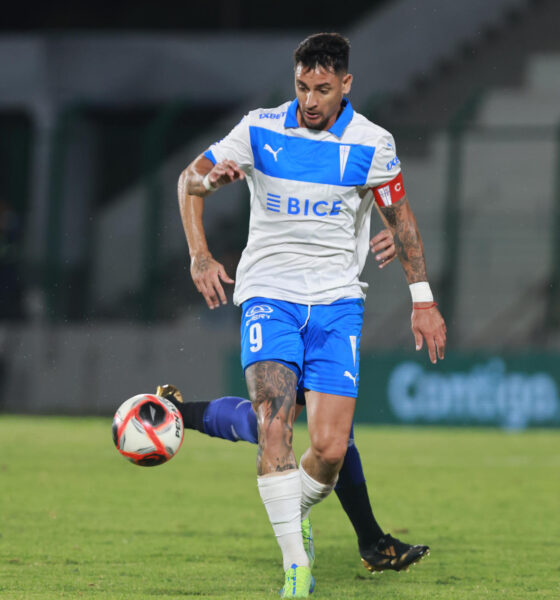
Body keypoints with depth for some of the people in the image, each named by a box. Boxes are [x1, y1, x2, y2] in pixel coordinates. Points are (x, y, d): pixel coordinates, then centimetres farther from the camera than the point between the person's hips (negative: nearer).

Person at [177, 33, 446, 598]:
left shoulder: (371, 143, -1)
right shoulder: (260, 129, -2)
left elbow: (400, 217, 10)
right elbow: (191, 177, 5)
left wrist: (423, 299, 8)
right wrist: (200, 255, -8)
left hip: (337, 302, 1)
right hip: (268, 294, -1)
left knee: (330, 450, -11)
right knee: (274, 420, -23)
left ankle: (292, 518, 23)